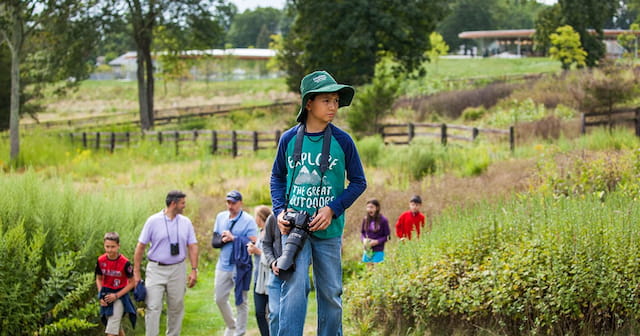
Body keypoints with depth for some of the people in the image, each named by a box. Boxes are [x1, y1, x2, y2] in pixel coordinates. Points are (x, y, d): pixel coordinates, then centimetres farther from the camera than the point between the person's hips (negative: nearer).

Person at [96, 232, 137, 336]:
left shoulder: (125, 263, -18)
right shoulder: (101, 261, -6)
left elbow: (132, 283, -9)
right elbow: (99, 279, 9)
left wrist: (116, 295, -16)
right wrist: (101, 297, -4)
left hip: (120, 296, -5)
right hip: (106, 295, 5)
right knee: (116, 326, 16)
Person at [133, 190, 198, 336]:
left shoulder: (186, 222, 5)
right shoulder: (153, 221, -5)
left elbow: (192, 246, 8)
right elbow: (140, 246, -3)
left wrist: (194, 270, -2)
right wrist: (136, 272, -5)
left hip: (177, 270, 3)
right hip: (156, 270, -3)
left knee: (176, 307, 9)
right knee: (153, 307, -8)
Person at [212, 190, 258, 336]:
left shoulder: (248, 220, -8)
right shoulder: (221, 217, 9)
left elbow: (253, 242, -16)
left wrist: (233, 238, -17)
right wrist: (223, 240, -11)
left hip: (240, 267, -5)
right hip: (223, 265, 5)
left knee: (241, 302, 3)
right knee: (220, 299, 12)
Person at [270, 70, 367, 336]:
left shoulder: (342, 141, -1)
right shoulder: (289, 139, 1)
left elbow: (358, 182, 4)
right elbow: (277, 177, 14)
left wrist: (333, 209, -10)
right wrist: (280, 210, -2)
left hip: (328, 229, 1)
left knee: (331, 293, 10)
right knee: (294, 288, -14)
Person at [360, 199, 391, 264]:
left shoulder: (383, 220, -10)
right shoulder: (365, 219, 1)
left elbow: (387, 236, -5)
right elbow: (362, 232, 14)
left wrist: (377, 241, -17)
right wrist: (363, 239, -7)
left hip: (378, 251, -4)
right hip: (368, 250, 4)